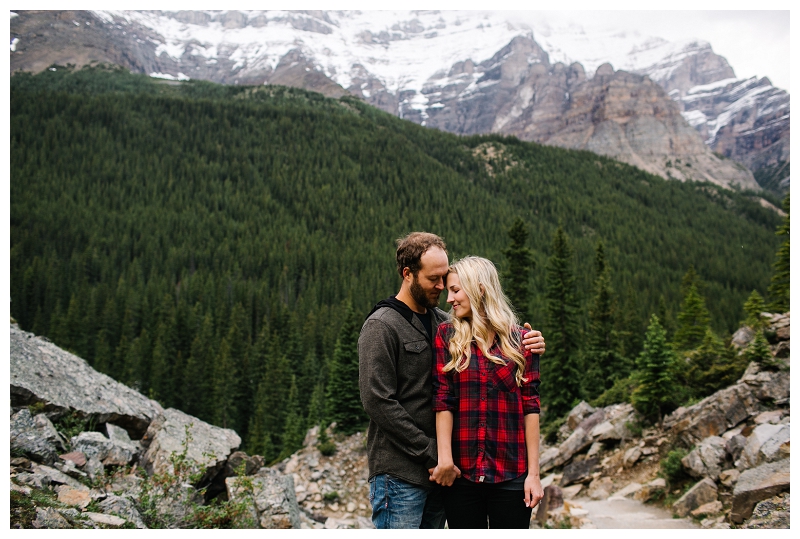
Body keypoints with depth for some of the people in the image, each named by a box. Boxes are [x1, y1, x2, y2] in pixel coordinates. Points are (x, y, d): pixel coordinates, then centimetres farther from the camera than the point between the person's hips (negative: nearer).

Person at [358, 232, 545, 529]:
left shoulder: (443, 322, 11)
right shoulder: (381, 326, -10)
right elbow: (378, 401, -17)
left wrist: (528, 343, -3)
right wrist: (429, 454, -15)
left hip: (436, 470, 7)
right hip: (400, 475, -7)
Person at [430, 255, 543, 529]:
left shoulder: (520, 340, 3)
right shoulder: (447, 336, 4)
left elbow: (530, 407, 1)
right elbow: (442, 400, -3)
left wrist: (533, 473, -3)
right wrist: (445, 458, -13)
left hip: (511, 475, 0)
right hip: (461, 473, 0)